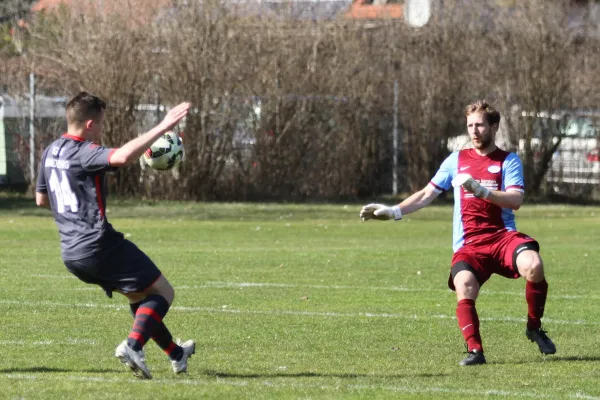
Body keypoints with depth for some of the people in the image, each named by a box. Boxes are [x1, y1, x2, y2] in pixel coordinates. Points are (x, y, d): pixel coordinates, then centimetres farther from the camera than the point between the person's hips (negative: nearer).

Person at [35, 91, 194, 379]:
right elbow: (123, 156, -37)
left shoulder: (50, 152, 13)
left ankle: (176, 355, 35)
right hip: (100, 245, -9)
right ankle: (133, 345, -21)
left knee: (140, 296, 26)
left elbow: (41, 199, 26)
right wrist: (162, 128, -34)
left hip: (71, 254, 9)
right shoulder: (83, 153, -16)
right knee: (163, 292, 1)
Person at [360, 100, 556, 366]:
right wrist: (394, 211, 9)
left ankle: (534, 328, -6)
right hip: (468, 244, 1)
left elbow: (515, 200, -9)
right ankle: (474, 351, -20)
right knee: (464, 286, -30)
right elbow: (427, 194, 19)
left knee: (533, 266, -31)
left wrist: (481, 190, -22)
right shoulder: (457, 160, 16)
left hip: (502, 235, -1)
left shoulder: (508, 161, 7)